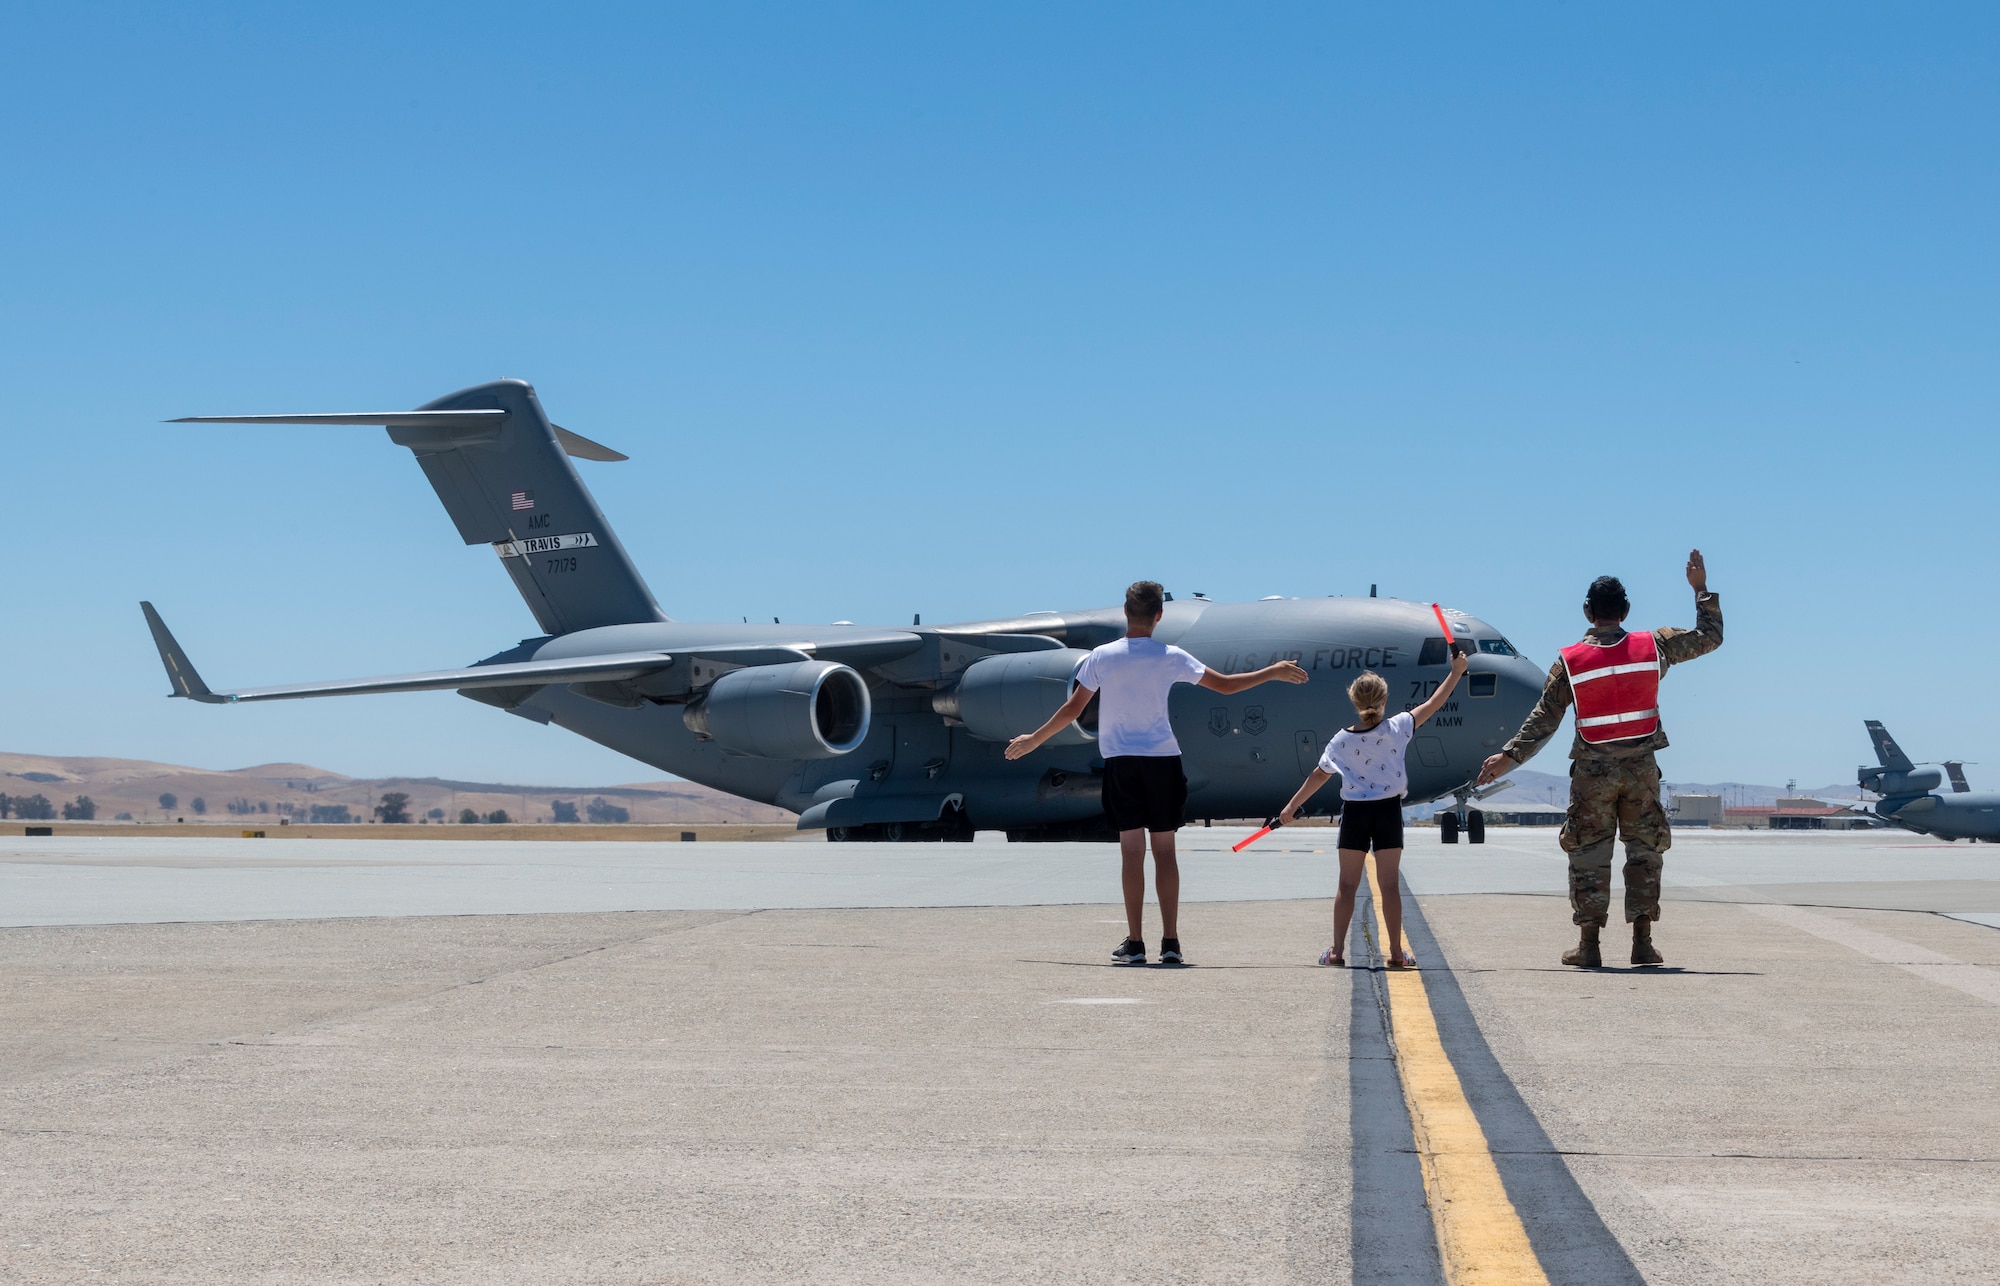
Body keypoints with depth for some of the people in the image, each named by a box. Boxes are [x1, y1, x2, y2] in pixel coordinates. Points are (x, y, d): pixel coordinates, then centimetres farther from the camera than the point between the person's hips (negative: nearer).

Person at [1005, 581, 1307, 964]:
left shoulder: (1102, 657, -3)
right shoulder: (1171, 657, -2)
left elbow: (1073, 709, 2)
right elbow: (1225, 685, 4)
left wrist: (1033, 740, 15)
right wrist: (1274, 672, 17)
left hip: (1120, 760, 0)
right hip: (1163, 759, 0)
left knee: (1132, 850, 0)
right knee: (1164, 850, 4)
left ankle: (1134, 943, -2)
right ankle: (1170, 942, 1)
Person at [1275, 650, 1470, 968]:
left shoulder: (1342, 740, -6)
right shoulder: (1397, 728, -9)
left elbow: (1319, 776, 1)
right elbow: (1433, 704, -4)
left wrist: (1292, 806, 10)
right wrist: (1456, 671, 5)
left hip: (1354, 811, 0)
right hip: (1388, 810, 0)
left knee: (1347, 885, 6)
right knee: (1389, 884, 4)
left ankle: (1337, 951, 4)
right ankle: (1396, 952, 5)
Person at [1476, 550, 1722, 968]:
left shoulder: (1570, 661, -5)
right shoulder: (1654, 647, -2)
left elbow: (1544, 718, -6)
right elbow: (1710, 636, 10)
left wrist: (1509, 755, -1)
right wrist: (1702, 589, 20)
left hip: (1593, 771, -1)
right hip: (1642, 769, 1)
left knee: (1589, 854, 6)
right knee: (1645, 850, 8)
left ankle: (1589, 944, 5)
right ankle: (1642, 942, 4)